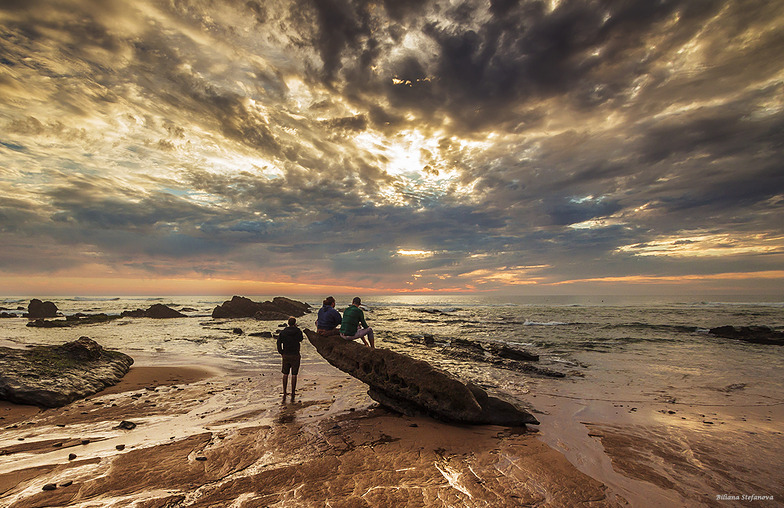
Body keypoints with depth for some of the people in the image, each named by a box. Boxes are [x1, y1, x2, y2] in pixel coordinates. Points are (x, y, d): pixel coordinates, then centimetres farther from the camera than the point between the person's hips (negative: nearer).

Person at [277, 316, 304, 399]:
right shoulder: (298, 332, -7)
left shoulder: (283, 332, -2)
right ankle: (292, 395, 7)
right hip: (295, 355, -2)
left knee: (285, 374, 15)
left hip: (286, 356, 2)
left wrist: (281, 353, 7)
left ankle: (284, 394, 19)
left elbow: (279, 343, -5)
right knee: (294, 375, 4)